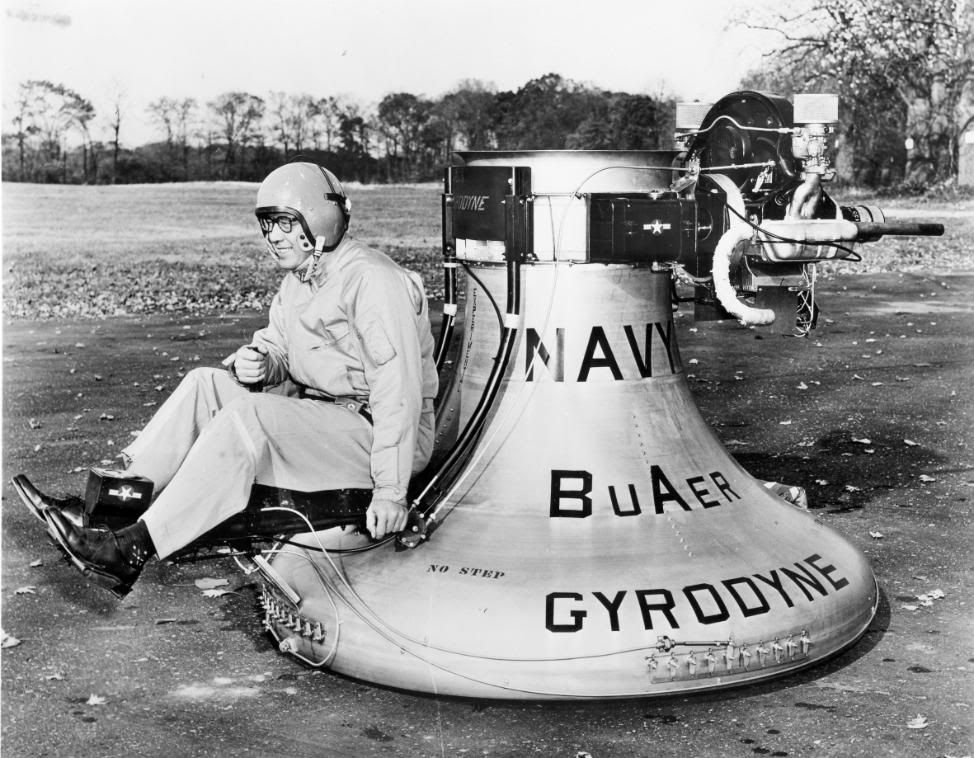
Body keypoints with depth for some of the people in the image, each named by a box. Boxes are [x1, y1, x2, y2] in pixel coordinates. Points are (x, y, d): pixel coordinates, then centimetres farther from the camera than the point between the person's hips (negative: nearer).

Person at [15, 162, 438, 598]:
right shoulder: (298, 280, 13)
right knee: (204, 385, -5)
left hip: (372, 430, -9)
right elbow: (276, 348, 16)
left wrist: (391, 492, -27)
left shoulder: (375, 281, -18)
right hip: (317, 414, 9)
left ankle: (133, 551, -32)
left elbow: (398, 392, -23)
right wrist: (256, 365, -11)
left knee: (248, 414, -30)